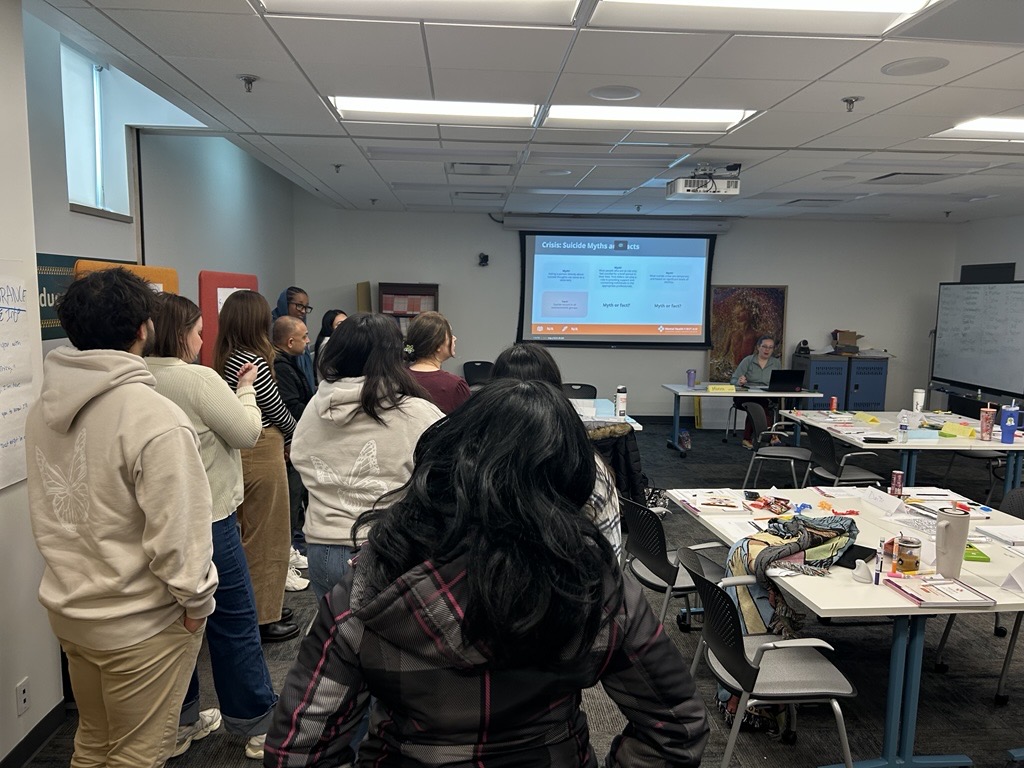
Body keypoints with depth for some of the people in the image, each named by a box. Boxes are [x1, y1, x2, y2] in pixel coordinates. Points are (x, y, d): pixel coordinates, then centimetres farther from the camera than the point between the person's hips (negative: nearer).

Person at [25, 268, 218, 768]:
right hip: (139, 624, -7)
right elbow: (176, 531, -24)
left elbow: (45, 513, 9)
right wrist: (196, 600, -10)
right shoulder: (154, 416, -26)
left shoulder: (41, 409, -1)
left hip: (67, 609, 7)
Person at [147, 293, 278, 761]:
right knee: (234, 622, 5)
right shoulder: (198, 379, -17)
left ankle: (179, 723, 31)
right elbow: (247, 433, -11)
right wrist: (246, 388, 3)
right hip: (207, 518, -7)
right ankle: (256, 726, 17)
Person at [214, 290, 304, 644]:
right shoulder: (253, 360, -19)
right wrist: (294, 434, 7)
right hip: (261, 455, -9)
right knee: (266, 538, 3)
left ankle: (257, 605, 34)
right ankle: (263, 618, 15)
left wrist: (281, 436, 7)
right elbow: (277, 410, -11)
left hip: (240, 452, 9)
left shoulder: (226, 360, 7)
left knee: (251, 534, 19)